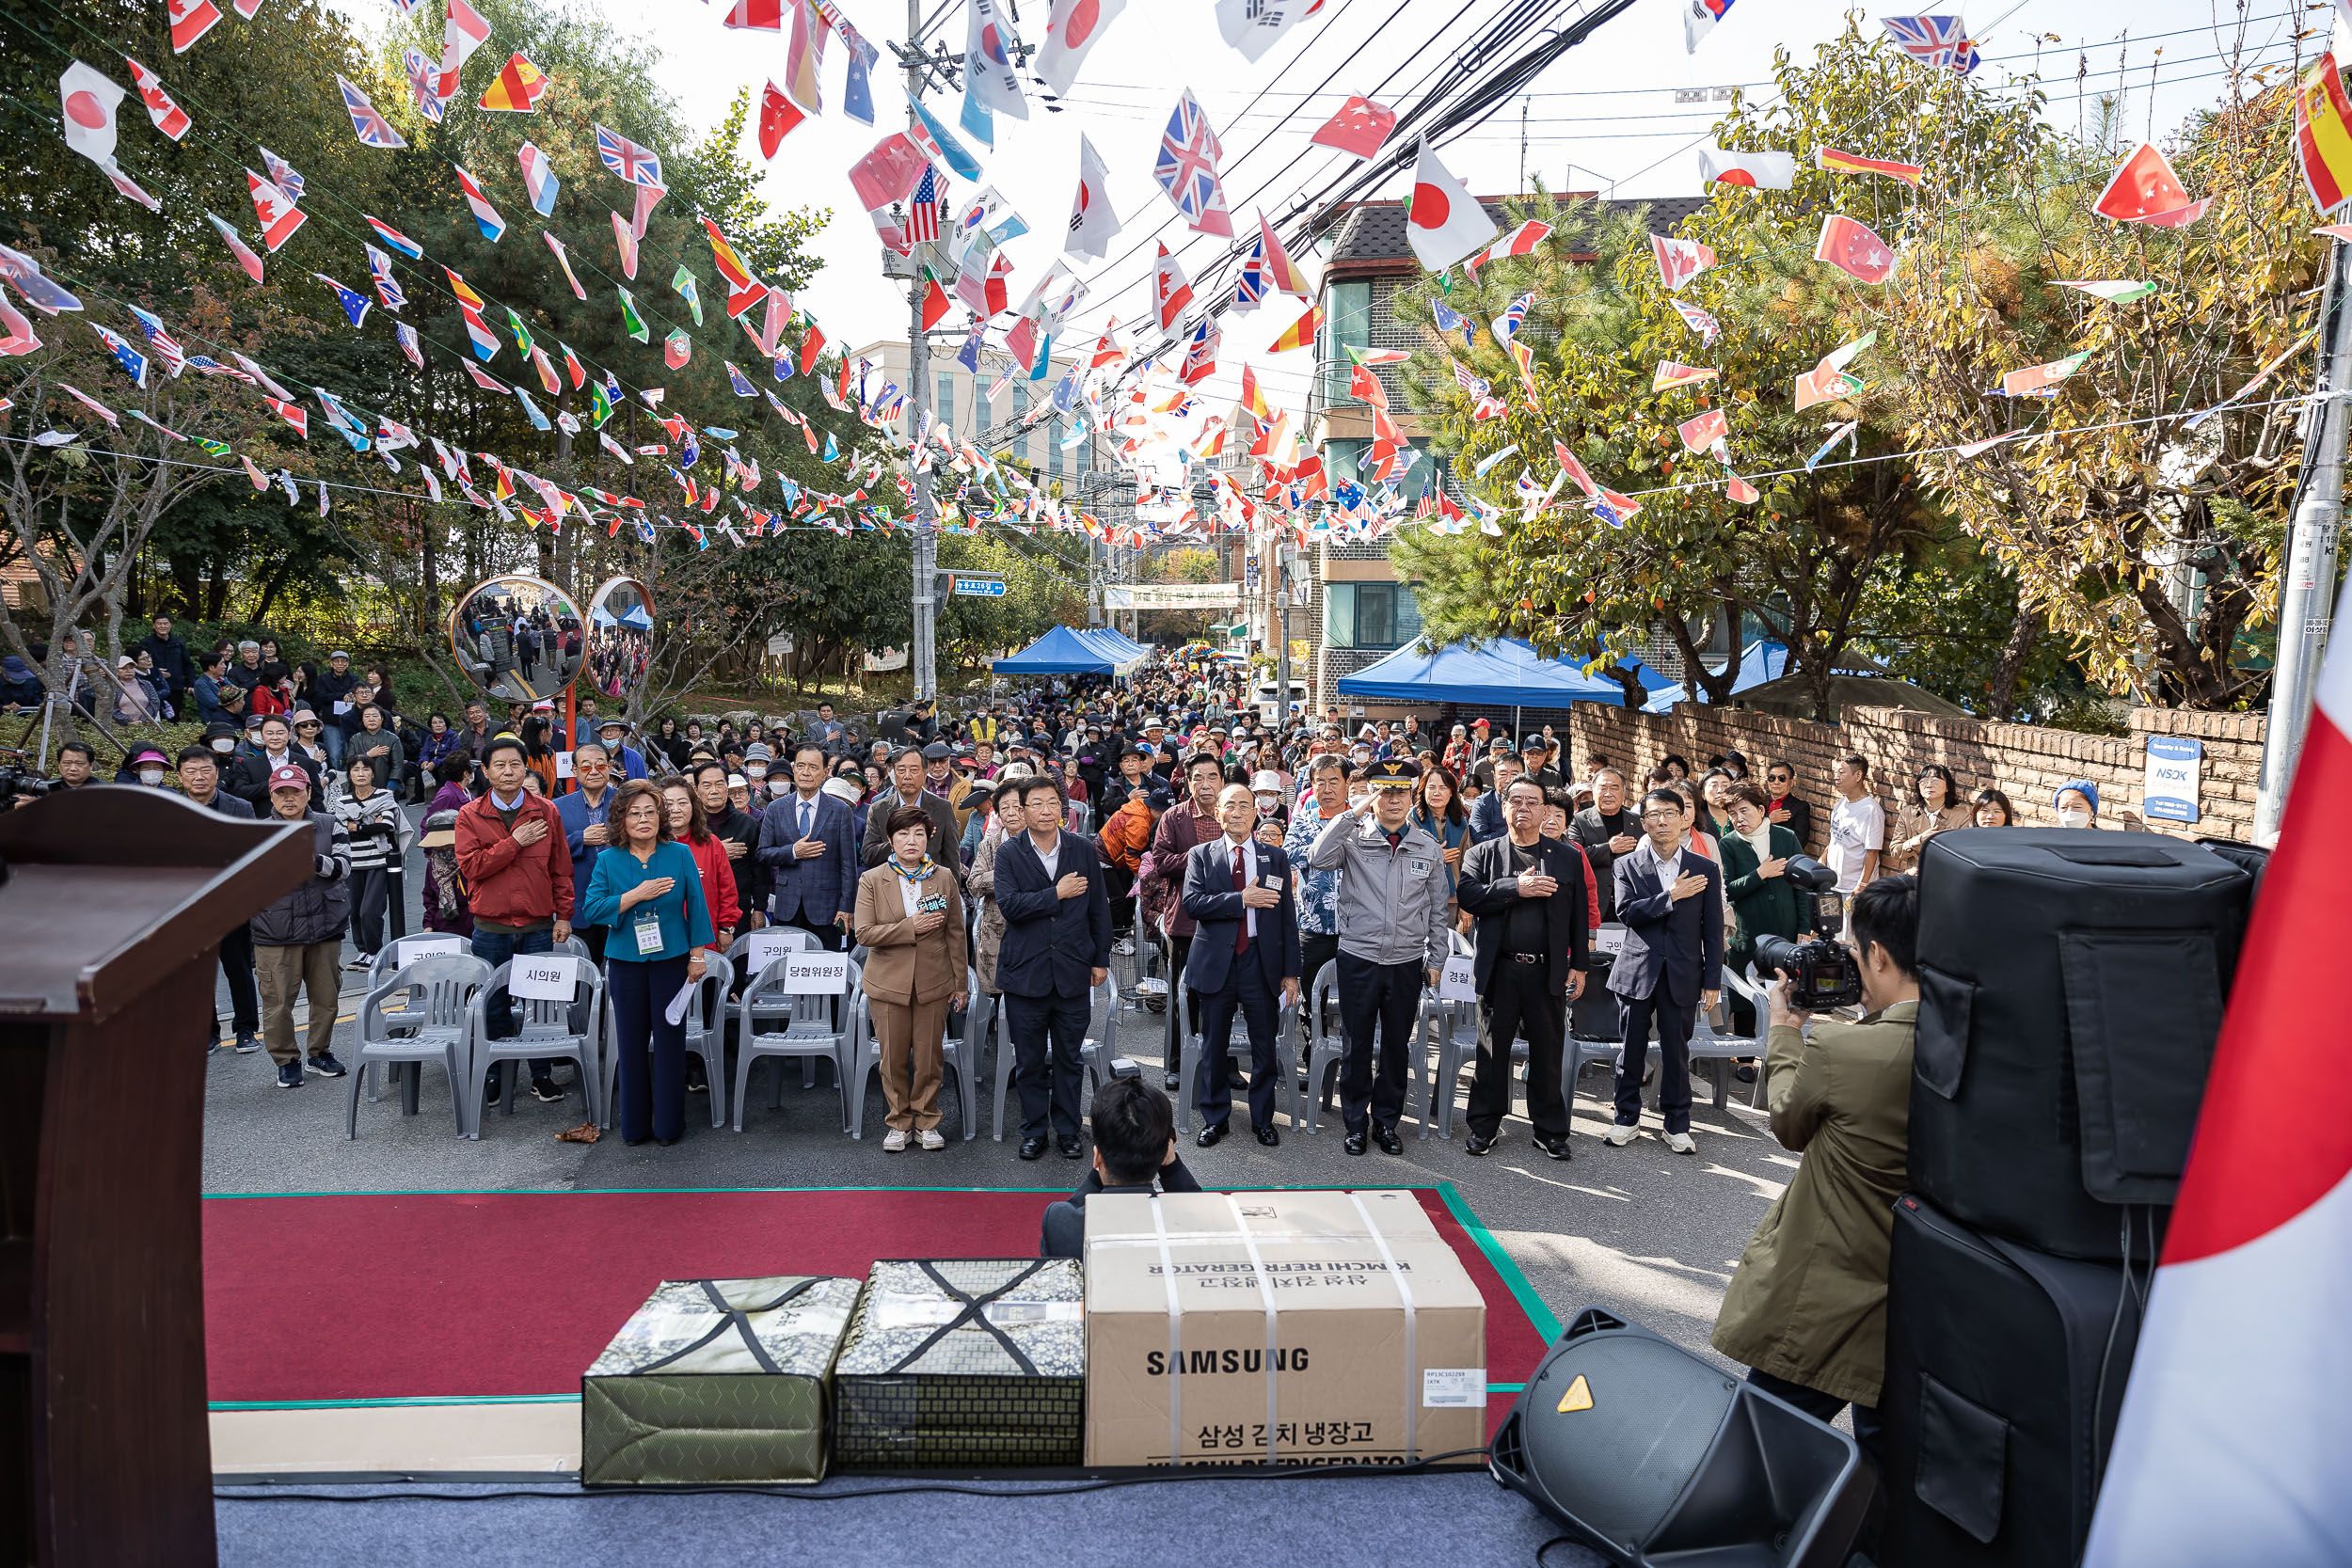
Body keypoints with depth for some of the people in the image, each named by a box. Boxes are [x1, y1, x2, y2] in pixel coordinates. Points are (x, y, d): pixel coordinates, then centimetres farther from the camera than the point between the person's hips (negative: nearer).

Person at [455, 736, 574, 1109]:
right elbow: (471, 866, -12)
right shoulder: (470, 816, 1)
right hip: (491, 929, -1)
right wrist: (515, 842, -13)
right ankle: (494, 1075, 19)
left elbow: (561, 869, 6)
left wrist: (563, 916, 2)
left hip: (538, 927, 1)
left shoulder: (547, 812, 4)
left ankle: (542, 1074, 17)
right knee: (495, 1003, 7)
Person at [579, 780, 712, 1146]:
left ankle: (668, 1124, 13)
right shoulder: (609, 861, 1)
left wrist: (697, 954, 0)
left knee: (669, 1039, 3)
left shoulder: (679, 854, -1)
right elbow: (591, 909, -7)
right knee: (631, 1042, 7)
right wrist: (637, 895, -17)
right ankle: (634, 1125, 18)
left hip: (671, 960, -1)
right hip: (625, 961, 1)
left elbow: (696, 905, 2)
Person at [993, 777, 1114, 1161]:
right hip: (1026, 973, -1)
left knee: (1068, 1058, 9)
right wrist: (1057, 893, -15)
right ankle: (1034, 1131, 22)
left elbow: (1099, 908, 8)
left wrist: (1101, 959, 6)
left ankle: (1067, 1130, 22)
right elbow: (1009, 904, -16)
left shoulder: (1084, 850, 4)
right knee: (1030, 1061, 8)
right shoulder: (1009, 854, -2)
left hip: (1073, 972, 1)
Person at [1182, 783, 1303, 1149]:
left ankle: (1263, 1119, 23)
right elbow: (1192, 902, -12)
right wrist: (1242, 899, -18)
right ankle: (1215, 1117, 25)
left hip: (1261, 963, 1)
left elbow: (1287, 917, 4)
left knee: (1265, 1045, 7)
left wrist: (1290, 972, 0)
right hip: (1216, 963, 0)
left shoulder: (1276, 857, 6)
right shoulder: (1201, 855, 3)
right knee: (1214, 1045, 9)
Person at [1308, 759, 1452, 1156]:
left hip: (1407, 961, 2)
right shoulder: (1353, 838, -3)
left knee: (1397, 1045, 12)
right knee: (1357, 1044, 7)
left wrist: (1436, 959, 8)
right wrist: (1353, 813, -21)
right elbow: (1318, 859, -24)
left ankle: (1386, 1121, 26)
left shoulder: (1428, 848, 5)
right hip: (1358, 957, -2)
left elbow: (1437, 910, 10)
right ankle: (1356, 1122, 21)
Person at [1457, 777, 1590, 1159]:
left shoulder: (1568, 857, 9)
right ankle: (1484, 1126, 19)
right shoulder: (1483, 854, 7)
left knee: (1547, 1053, 7)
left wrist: (1579, 965, 4)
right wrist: (1515, 888, -17)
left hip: (1548, 971, 1)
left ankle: (1550, 1130, 20)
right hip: (1499, 970, 0)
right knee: (1491, 1051, 7)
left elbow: (1579, 915, 9)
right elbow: (1468, 896, -10)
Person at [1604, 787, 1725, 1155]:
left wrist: (1712, 981, 1)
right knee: (1632, 1049, 6)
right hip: (1638, 970, 0)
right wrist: (1671, 897, -16)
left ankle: (1677, 1125, 19)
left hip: (1682, 974, 0)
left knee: (1676, 1051, 6)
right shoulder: (1628, 865, 3)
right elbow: (1626, 911, -11)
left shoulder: (1706, 869, 3)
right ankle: (1627, 1118, 20)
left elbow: (1713, 930, 4)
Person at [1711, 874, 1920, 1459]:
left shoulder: (1838, 1049, -23)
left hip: (1823, 1315, -5)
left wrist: (1785, 1031, 12)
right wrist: (1869, 1015, 13)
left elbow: (1789, 1125, -3)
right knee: (1885, 1468, 21)